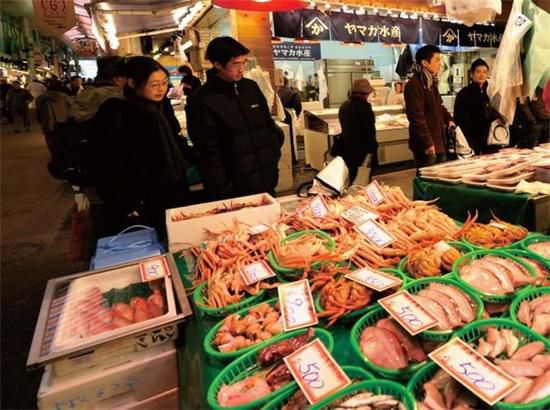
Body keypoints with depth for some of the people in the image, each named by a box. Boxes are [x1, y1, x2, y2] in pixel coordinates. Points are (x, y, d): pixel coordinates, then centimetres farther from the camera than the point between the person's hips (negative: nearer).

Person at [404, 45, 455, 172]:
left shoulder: (431, 82, 15)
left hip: (439, 142, 10)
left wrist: (449, 119, 8)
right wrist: (427, 143, -23)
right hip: (426, 145, -10)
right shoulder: (413, 85, -16)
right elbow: (416, 117, -22)